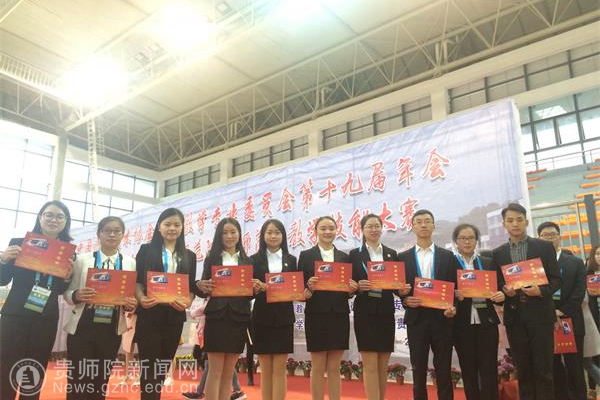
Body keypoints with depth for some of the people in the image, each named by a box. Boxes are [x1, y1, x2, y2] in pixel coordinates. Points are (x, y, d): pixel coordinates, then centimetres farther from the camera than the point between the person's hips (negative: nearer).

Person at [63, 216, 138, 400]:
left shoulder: (130, 263, 5)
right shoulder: (83, 259, 3)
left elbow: (133, 296, 6)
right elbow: (68, 292, 3)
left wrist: (131, 304, -15)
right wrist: (77, 296, -18)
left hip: (111, 331, 1)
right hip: (81, 328, -1)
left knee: (100, 381, 12)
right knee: (77, 379, 1)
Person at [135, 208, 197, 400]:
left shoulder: (189, 256, 11)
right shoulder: (147, 250, 4)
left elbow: (192, 287, 9)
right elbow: (136, 280, 0)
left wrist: (187, 302, -11)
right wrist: (141, 298, -18)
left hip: (174, 316, 3)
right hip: (149, 314, -3)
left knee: (164, 366, 12)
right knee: (148, 364, -2)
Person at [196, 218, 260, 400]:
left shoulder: (247, 261, 11)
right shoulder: (212, 258, 4)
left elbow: (250, 292, 11)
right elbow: (203, 289, 1)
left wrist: (256, 288, -11)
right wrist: (201, 285, -21)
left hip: (239, 318, 3)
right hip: (217, 317, -2)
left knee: (228, 373, 10)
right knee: (215, 372, 0)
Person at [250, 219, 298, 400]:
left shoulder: (291, 260, 9)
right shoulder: (254, 259, 4)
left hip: (284, 318, 1)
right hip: (262, 317, 0)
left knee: (279, 369, 3)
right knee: (265, 369, 8)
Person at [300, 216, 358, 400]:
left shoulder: (344, 257, 11)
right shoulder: (306, 255, 1)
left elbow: (348, 290, 11)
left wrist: (352, 289, -10)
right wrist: (309, 288, -23)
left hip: (339, 316, 3)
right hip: (316, 316, -3)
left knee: (334, 368, 9)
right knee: (318, 368, 5)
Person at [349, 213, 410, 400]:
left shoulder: (392, 254, 10)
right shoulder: (355, 254, 2)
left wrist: (402, 290, -12)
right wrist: (358, 286, -21)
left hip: (386, 312, 3)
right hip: (365, 313, -3)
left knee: (382, 366, 11)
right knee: (370, 365, -2)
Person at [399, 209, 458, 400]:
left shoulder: (448, 256, 7)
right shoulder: (403, 257, 6)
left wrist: (453, 308, -11)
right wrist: (405, 300, -14)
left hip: (441, 318, 0)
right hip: (416, 319, 0)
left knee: (444, 371, 6)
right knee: (418, 371, 7)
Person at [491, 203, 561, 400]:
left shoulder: (544, 247, 3)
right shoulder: (498, 253, 8)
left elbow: (556, 279, 1)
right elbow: (496, 284, 9)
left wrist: (541, 290, -17)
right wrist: (504, 290, -12)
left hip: (540, 314, -2)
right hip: (514, 316, 2)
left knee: (543, 368, 3)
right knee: (523, 369, 9)